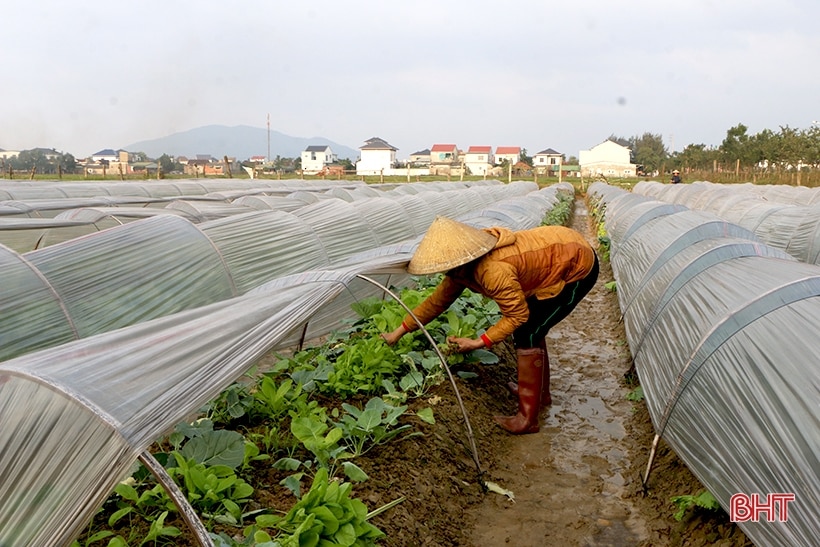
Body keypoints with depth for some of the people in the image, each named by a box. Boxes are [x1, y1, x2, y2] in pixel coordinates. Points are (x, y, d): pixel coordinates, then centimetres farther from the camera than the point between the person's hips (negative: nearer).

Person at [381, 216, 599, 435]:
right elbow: (437, 301, 6)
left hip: (578, 267, -9)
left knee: (526, 335, -9)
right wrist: (397, 333, 9)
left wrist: (478, 343, -19)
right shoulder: (463, 266, -4)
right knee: (530, 327, 17)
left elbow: (517, 315, -20)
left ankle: (528, 419, -2)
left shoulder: (492, 270, -32)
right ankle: (540, 392, 34)